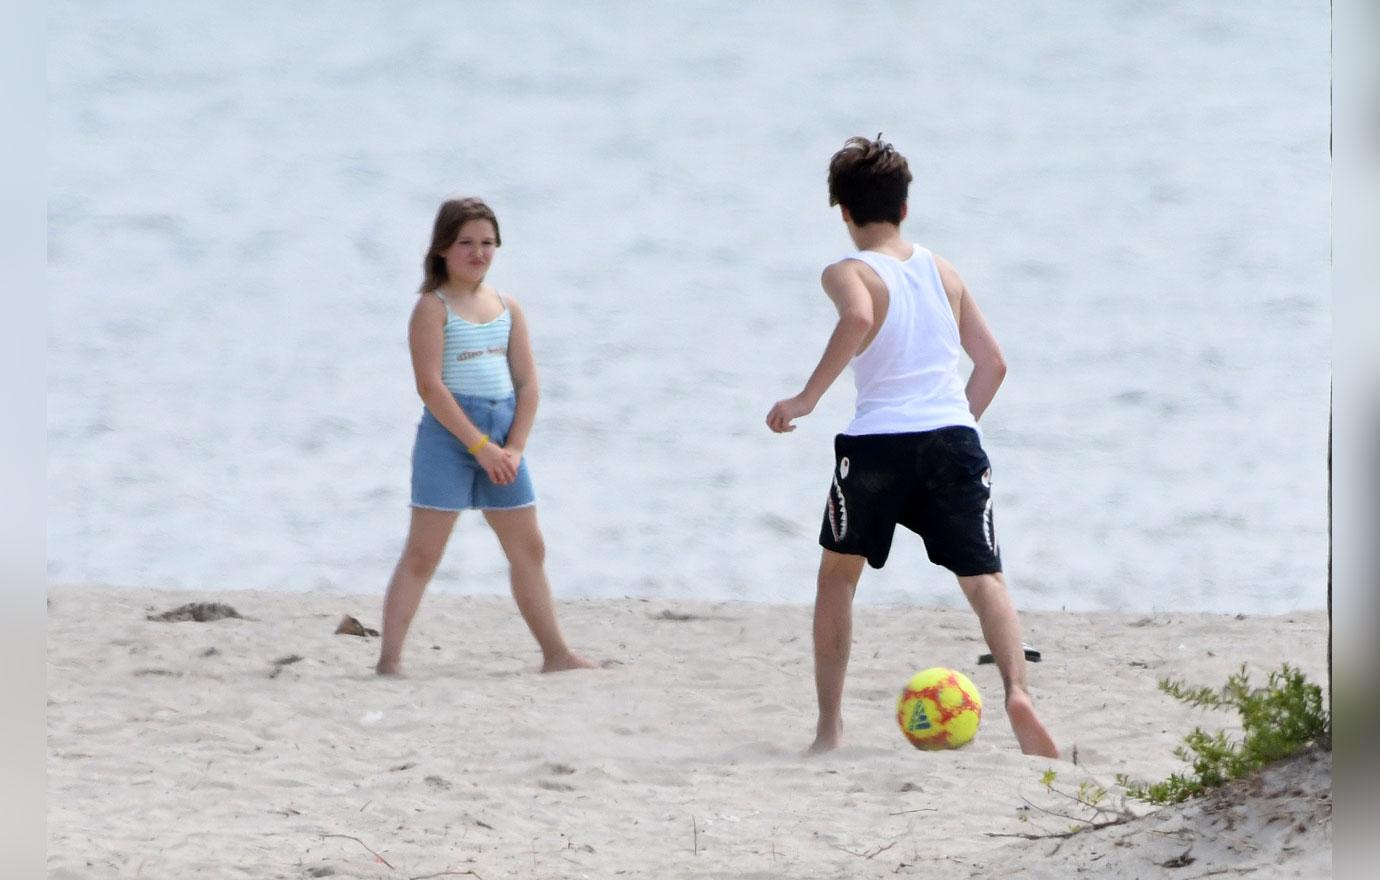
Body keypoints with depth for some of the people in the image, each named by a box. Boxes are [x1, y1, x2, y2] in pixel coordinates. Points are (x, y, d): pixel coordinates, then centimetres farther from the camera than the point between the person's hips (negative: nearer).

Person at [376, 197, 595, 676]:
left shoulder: (507, 308, 11)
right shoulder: (433, 307, -7)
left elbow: (527, 383, 8)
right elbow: (430, 386, -15)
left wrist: (514, 448, -5)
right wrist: (480, 446, -18)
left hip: (501, 441, 6)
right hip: (449, 434, -6)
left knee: (529, 550, 12)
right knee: (423, 553, -8)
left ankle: (556, 654, 21)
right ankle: (389, 659, -9)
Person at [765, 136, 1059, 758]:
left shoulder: (848, 274, 2)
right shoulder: (942, 271, 18)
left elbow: (859, 318, -23)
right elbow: (992, 362, 17)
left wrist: (808, 397, -18)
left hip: (878, 442, -3)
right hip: (955, 437, 3)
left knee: (837, 573, 19)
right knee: (983, 578, -1)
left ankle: (829, 728, 17)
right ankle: (1016, 689, -30)